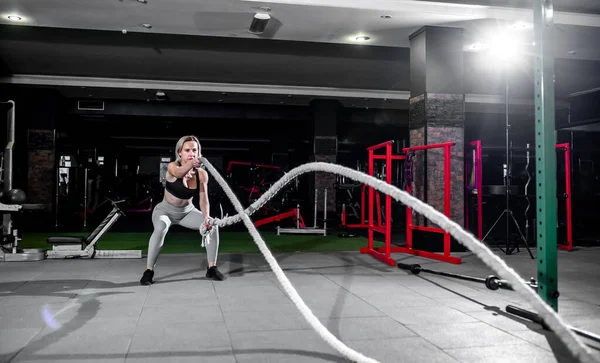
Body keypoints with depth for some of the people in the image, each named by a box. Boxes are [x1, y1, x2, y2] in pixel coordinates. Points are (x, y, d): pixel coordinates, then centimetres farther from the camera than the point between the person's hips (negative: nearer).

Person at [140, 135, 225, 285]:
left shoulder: (202, 174, -14)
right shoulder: (172, 167, -24)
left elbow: (204, 199, -16)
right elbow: (179, 173, -49)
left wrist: (206, 217, -34)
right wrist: (191, 164, -71)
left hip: (187, 212, 4)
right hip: (165, 211, -4)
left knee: (212, 225, -15)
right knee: (161, 228, -35)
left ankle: (211, 268, 0)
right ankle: (149, 271, -22)